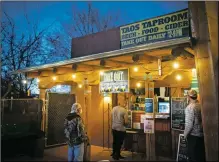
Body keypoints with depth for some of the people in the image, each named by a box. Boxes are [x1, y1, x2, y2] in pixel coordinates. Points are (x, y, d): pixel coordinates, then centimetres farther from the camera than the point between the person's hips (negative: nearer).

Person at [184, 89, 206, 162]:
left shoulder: (189, 107, -17)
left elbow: (189, 123, -18)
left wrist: (185, 134, -5)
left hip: (193, 135, -6)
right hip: (202, 134, 6)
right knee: (202, 155, 16)